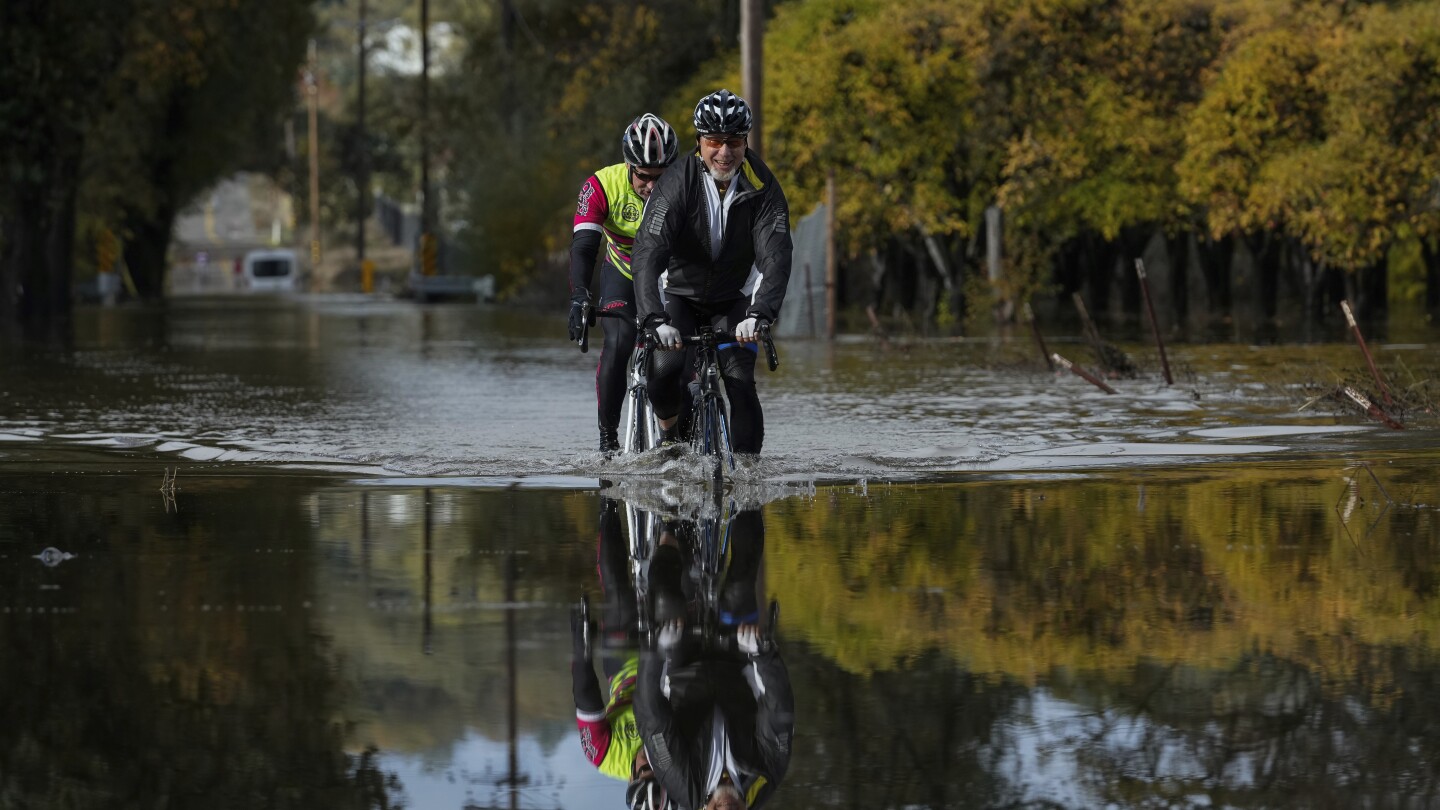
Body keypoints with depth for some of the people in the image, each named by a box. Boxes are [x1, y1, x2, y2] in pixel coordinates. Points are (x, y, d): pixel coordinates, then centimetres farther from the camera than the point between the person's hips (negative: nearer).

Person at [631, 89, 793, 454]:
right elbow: (647, 254, -33)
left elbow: (775, 257, -29)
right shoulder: (678, 183, -25)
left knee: (740, 382, -19)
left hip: (734, 301, 1)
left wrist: (758, 315, -47)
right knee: (664, 369, -24)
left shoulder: (762, 186, -20)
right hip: (682, 296, -1)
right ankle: (669, 433, 7)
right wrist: (655, 320, -48)